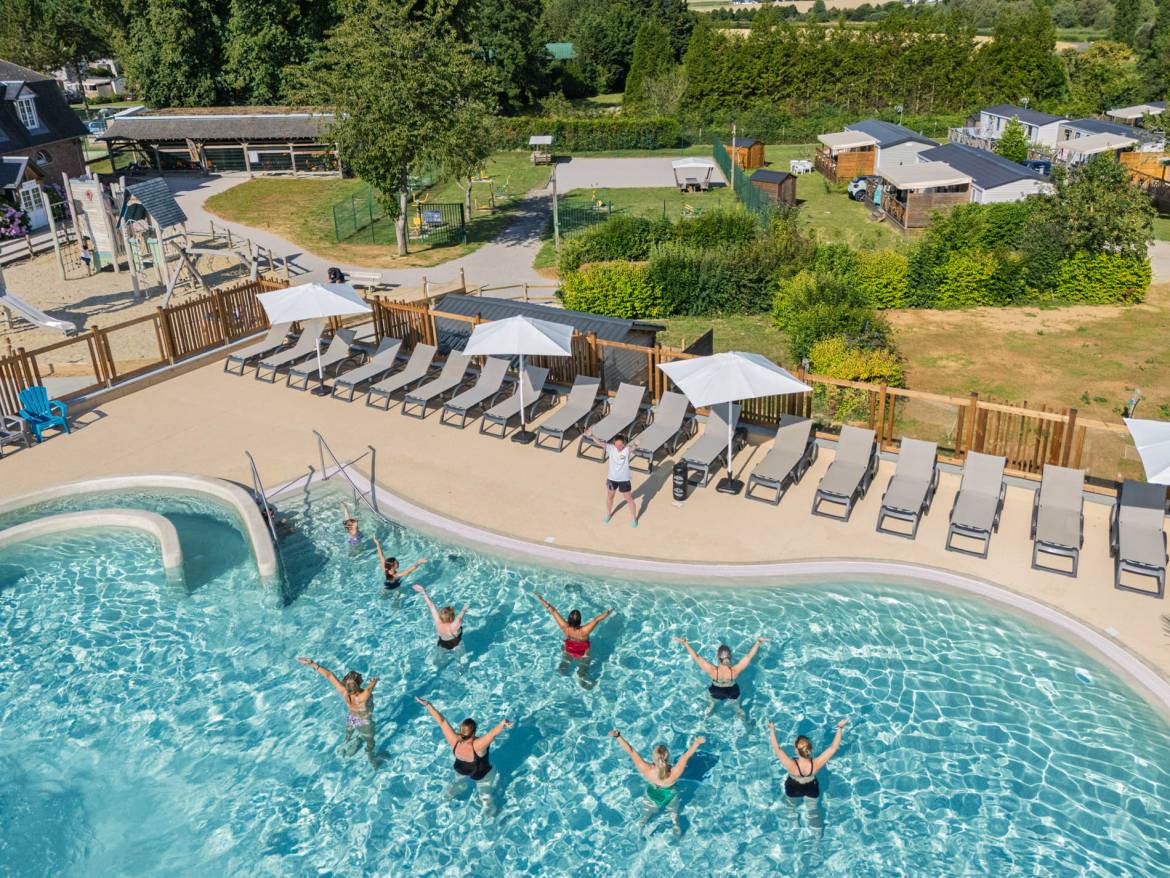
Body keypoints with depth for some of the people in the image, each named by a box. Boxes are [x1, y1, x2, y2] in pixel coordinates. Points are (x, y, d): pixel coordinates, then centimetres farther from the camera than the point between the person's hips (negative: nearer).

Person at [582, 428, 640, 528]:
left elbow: (632, 448, -44)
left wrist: (635, 444, -70)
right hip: (611, 478, 3)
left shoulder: (627, 449, -21)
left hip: (624, 479, -3)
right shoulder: (610, 448, -15)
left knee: (629, 499, 13)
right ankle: (608, 514, 50)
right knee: (609, 497, 24)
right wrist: (591, 436, -48)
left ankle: (634, 518, 34)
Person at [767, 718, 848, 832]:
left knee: (792, 805, 33)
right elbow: (833, 747, -33)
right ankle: (817, 832, 53)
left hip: (793, 789, -1)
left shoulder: (791, 766, -45)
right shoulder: (816, 764, -40)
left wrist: (772, 730, -29)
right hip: (812, 789, 1)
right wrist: (840, 728, -27)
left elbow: (776, 749, -37)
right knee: (814, 808, 31)